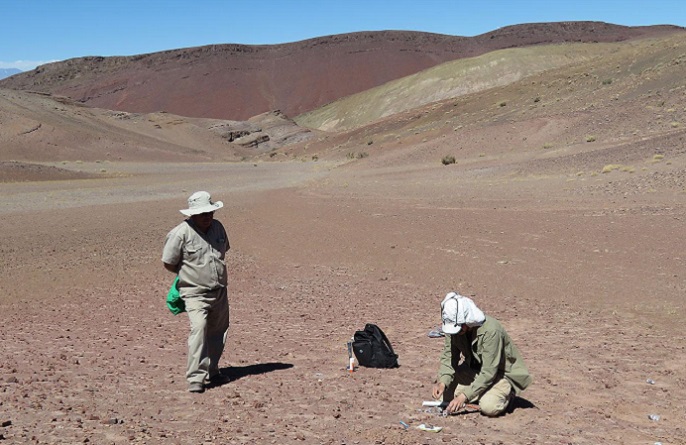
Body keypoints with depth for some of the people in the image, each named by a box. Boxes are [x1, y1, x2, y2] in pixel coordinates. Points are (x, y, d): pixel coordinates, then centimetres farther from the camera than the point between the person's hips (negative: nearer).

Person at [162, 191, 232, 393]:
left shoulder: (218, 227, 5)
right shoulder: (180, 233, -15)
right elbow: (169, 264, -7)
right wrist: (190, 274, 4)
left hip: (219, 291, 7)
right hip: (195, 293, -7)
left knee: (218, 332, 15)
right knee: (198, 329, -22)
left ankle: (212, 372, 32)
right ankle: (195, 378, -19)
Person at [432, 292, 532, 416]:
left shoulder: (491, 330, -34)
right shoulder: (453, 327, -15)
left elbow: (489, 373, -33)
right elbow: (448, 357, -11)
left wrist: (464, 396, -38)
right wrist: (442, 382, -30)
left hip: (503, 373, -6)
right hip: (474, 369, 6)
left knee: (489, 407, -31)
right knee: (445, 393, -15)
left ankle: (506, 394, 4)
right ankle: (483, 393, 9)